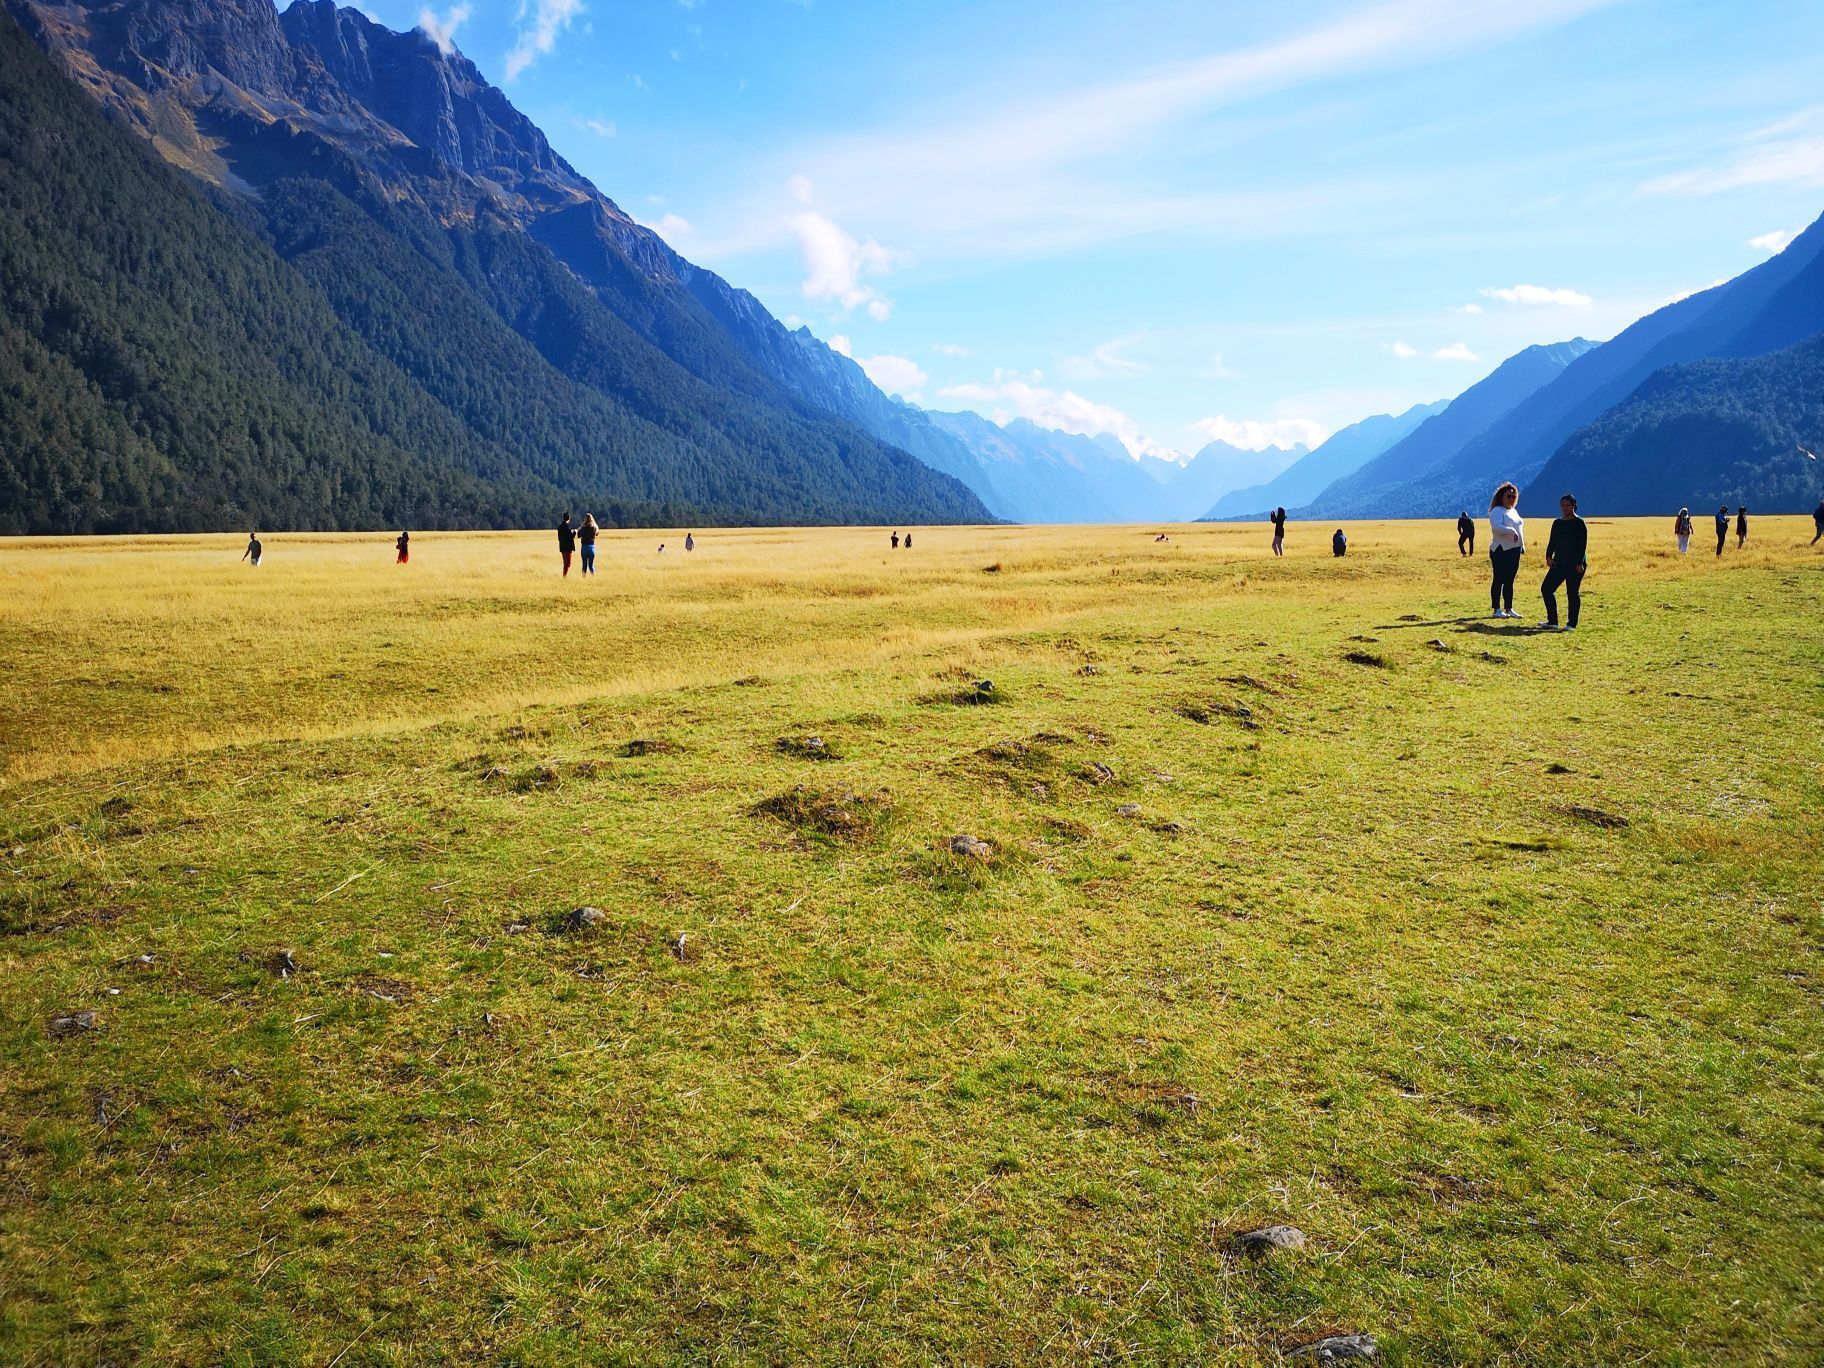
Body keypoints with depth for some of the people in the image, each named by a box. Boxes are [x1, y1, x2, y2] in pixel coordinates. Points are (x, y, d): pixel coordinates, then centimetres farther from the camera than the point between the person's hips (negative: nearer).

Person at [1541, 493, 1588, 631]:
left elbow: (1583, 545, -9)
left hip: (1575, 564, -7)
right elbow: (1552, 542, 13)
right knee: (1546, 588, 2)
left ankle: (1571, 624, 4)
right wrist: (1549, 556, -3)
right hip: (1559, 563, 7)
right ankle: (1552, 621, 10)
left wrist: (1579, 563, -17)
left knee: (1572, 593, -3)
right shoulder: (1557, 523, 13)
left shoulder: (1579, 523, -5)